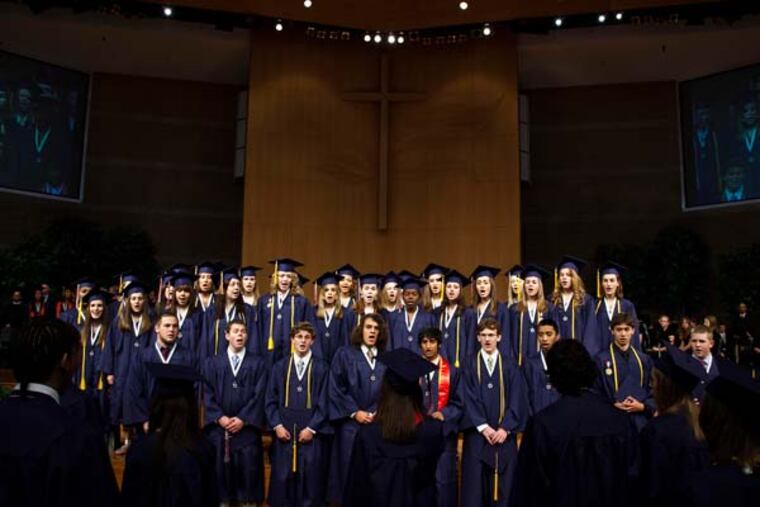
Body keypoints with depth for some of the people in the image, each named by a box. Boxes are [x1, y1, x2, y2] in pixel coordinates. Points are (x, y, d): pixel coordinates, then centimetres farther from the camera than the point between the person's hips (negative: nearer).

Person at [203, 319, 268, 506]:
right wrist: (219, 417, -10)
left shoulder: (258, 364, 7)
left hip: (247, 427, -1)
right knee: (220, 471, 2)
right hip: (218, 427, 1)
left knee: (248, 472, -1)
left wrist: (243, 419, -12)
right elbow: (208, 394, 3)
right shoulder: (212, 363, 11)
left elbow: (259, 395, -2)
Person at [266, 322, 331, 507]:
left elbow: (324, 402, -2)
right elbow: (271, 400, 6)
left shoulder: (322, 368, 2)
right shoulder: (280, 367, 9)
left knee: (310, 480, 3)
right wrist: (277, 425, -6)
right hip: (284, 432, 2)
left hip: (311, 432, -1)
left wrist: (311, 428, -10)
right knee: (283, 479, 4)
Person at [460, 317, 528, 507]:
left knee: (501, 488, 5)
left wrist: (505, 428, -12)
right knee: (474, 487, 1)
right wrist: (483, 426, -14)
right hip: (476, 434, -1)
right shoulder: (469, 365, 3)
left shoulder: (510, 367, 7)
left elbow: (517, 400, 0)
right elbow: (469, 399, -4)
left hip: (503, 435, 1)